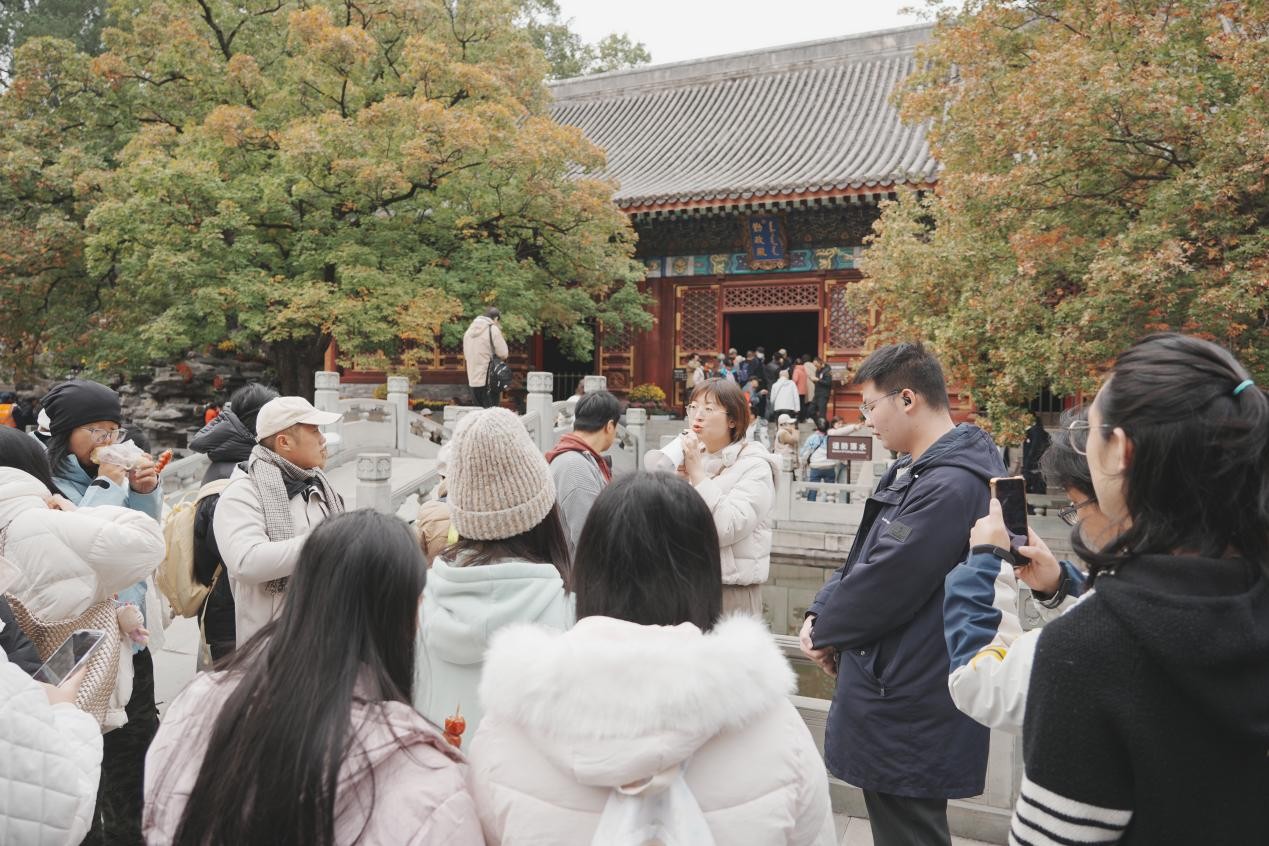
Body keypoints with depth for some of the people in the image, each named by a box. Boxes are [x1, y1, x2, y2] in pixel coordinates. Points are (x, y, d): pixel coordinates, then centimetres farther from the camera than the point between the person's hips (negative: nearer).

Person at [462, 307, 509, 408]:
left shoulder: (469, 330, 14)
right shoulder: (493, 329, -7)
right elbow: (503, 354, -9)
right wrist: (503, 341, 6)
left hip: (472, 380, 6)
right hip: (488, 380, -6)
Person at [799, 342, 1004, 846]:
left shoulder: (950, 486, -25)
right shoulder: (915, 471, 10)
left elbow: (885, 583, -24)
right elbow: (864, 558, 13)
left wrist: (823, 630, -7)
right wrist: (821, 613, -2)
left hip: (908, 713, -10)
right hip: (894, 692, 10)